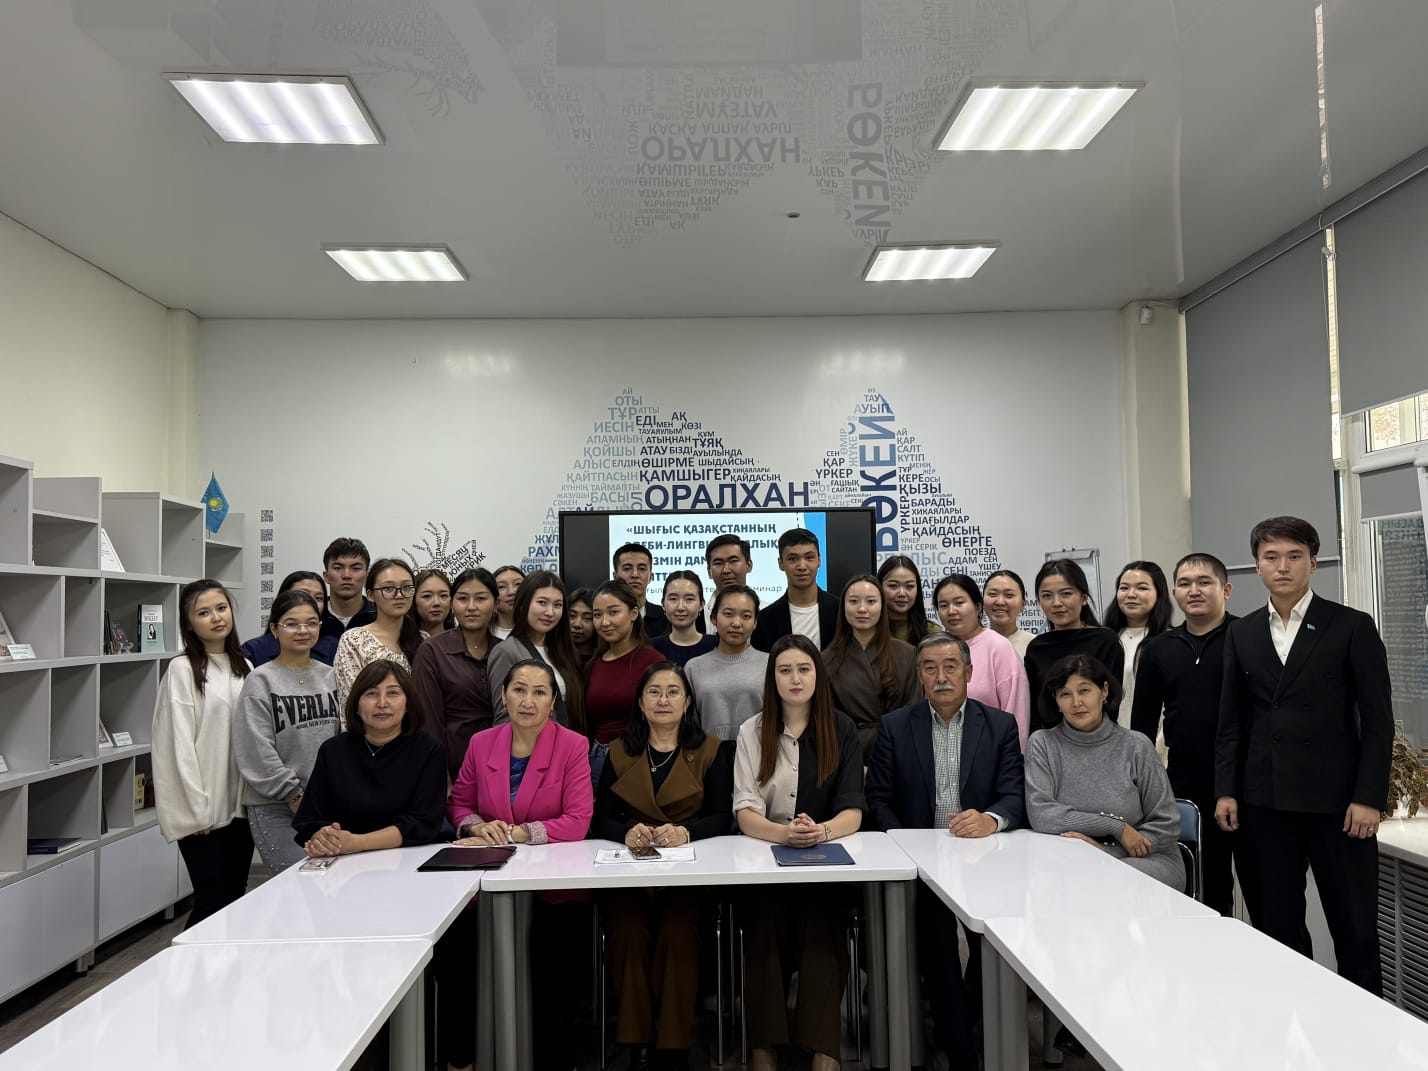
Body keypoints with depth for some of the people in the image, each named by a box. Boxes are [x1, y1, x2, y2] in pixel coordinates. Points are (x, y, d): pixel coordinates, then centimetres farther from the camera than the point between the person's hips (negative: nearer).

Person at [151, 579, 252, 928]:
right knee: (213, 904, -3)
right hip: (204, 811, -6)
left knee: (236, 899, 11)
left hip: (239, 806, 6)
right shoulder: (182, 670, -8)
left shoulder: (243, 669, 10)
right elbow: (178, 744, -11)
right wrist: (197, 808, -14)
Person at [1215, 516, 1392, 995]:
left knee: (1355, 928, 6)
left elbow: (1378, 720, -3)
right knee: (1277, 925, 10)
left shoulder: (1352, 627, -1)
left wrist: (1368, 797, -10)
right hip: (1265, 801, 3)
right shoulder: (1241, 633, 9)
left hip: (1335, 799, -3)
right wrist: (1226, 790, 4)